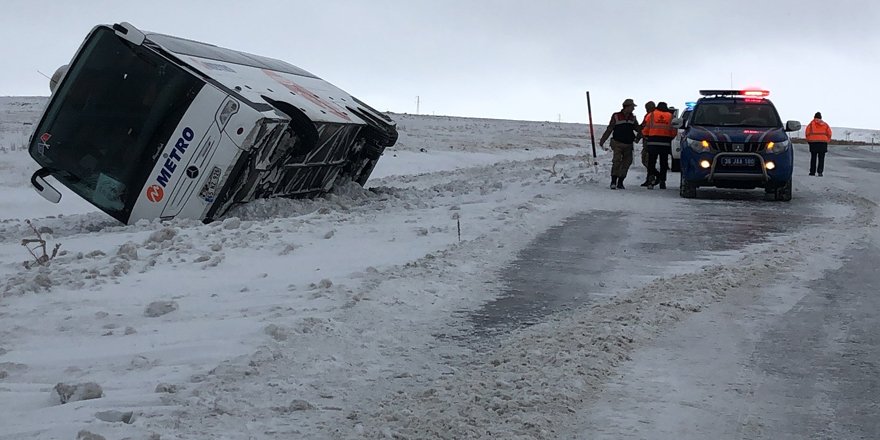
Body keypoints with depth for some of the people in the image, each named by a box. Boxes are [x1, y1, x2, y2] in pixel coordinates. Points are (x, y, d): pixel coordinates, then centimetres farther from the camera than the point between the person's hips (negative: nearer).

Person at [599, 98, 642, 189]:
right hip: (618, 143, -5)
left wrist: (638, 137, 1)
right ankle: (613, 181, -12)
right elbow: (609, 130, 0)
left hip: (628, 145, 5)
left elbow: (639, 130, 19)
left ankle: (620, 182, 11)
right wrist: (602, 141, -3)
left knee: (627, 162, 2)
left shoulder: (633, 118, 11)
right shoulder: (616, 116, -1)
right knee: (616, 161, -17)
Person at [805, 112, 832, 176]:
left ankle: (812, 171, 6)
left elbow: (808, 132, -5)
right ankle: (820, 171, -9)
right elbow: (829, 133, 6)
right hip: (823, 142, 1)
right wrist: (827, 140, 14)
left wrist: (808, 140, 6)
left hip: (813, 142, -1)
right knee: (821, 158, 3)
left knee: (813, 157, 6)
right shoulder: (825, 124, 11)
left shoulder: (812, 123, 3)